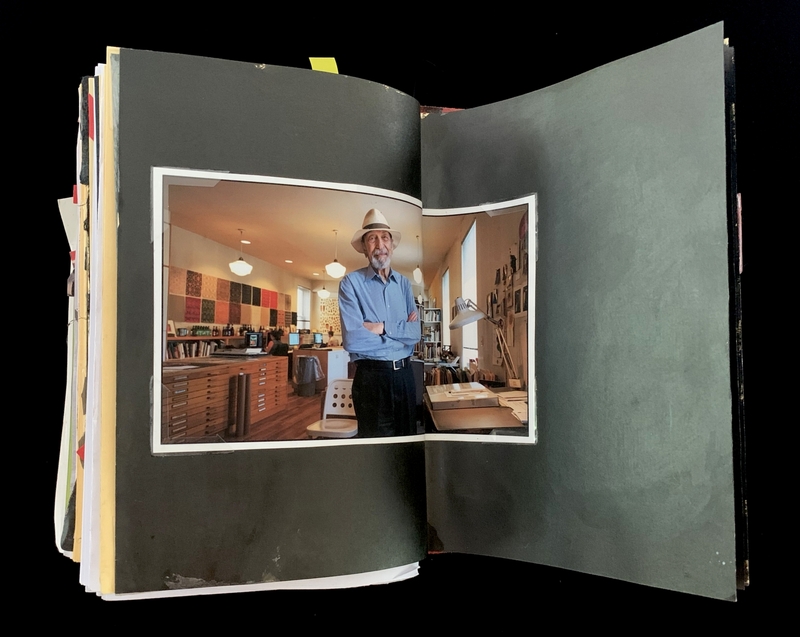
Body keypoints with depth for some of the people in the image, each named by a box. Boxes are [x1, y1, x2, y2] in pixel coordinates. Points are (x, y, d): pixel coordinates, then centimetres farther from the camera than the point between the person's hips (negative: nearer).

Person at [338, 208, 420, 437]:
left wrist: (383, 328, -17)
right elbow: (352, 340, -20)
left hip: (404, 374, 5)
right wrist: (399, 334, -9)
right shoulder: (351, 282, -9)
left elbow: (416, 333, -3)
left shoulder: (404, 283, 7)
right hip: (372, 376, -5)